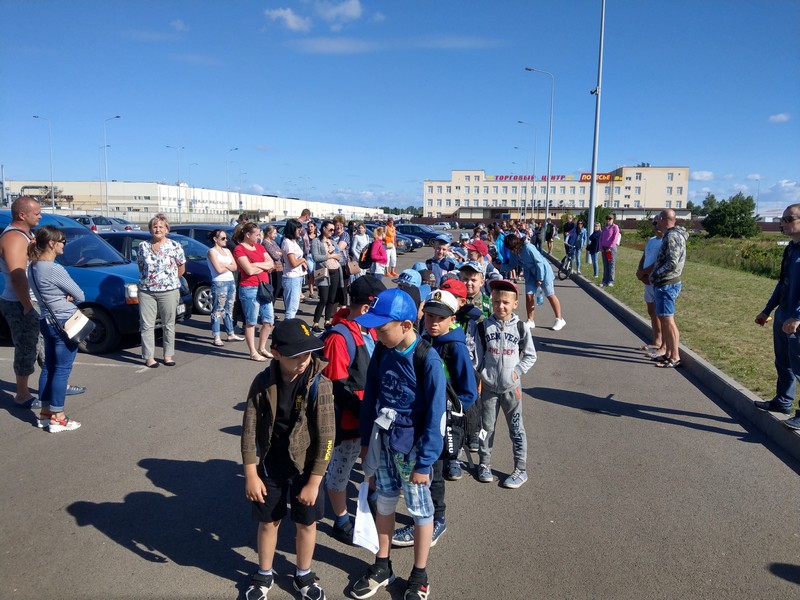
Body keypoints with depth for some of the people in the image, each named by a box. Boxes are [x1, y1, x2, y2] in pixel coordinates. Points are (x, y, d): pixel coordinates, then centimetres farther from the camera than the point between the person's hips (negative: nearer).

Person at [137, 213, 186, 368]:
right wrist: (148, 279, 8)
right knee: (146, 325, 1)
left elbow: (181, 269, 5)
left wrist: (169, 279, 7)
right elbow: (140, 266, 16)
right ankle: (149, 357, 8)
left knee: (168, 325, 6)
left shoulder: (175, 246, -2)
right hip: (146, 291, 2)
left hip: (169, 291, -2)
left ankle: (168, 355, 16)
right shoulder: (143, 246, 6)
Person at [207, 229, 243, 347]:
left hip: (231, 282, 8)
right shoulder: (212, 252, -5)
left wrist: (225, 266, -10)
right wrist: (230, 267, 2)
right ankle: (216, 338, -5)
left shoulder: (227, 251, 17)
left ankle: (231, 334, 20)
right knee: (218, 310, -7)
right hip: (219, 283, -8)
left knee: (229, 309, 13)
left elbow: (235, 267, 7)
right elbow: (219, 269, -15)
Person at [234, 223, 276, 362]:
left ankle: (262, 348, 26)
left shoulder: (260, 247, 15)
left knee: (269, 321, 10)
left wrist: (256, 264, -11)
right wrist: (265, 267, -1)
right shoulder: (239, 249, -7)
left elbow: (271, 264, 4)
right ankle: (253, 353, 10)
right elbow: (249, 270, -17)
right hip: (249, 289, -7)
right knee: (251, 322, 1)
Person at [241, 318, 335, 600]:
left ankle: (303, 575, 40)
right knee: (268, 522, 17)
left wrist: (313, 482, -14)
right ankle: (264, 575, 41)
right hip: (269, 468, 1)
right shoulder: (263, 382, -14)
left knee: (306, 523, 15)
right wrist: (251, 474, -6)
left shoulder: (319, 385, -20)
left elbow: (326, 436, -16)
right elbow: (249, 430, -7)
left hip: (304, 468, -1)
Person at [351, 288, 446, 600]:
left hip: (412, 445, -5)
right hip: (382, 441, 5)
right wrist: (366, 440, 10)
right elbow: (371, 396, 6)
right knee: (384, 503, 19)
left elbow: (435, 416, -17)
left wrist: (424, 462, -15)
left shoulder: (427, 360, -22)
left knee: (420, 510, 11)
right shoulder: (382, 351, -4)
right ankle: (382, 567, 38)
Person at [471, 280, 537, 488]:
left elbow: (530, 355, 3)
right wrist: (481, 374, -8)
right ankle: (485, 464, 27)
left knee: (516, 428, 6)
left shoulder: (520, 328, -4)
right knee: (487, 426, 11)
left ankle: (521, 469, 17)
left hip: (512, 386, -1)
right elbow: (477, 355, 0)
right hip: (489, 385, 1)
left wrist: (517, 371, -8)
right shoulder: (483, 327, -3)